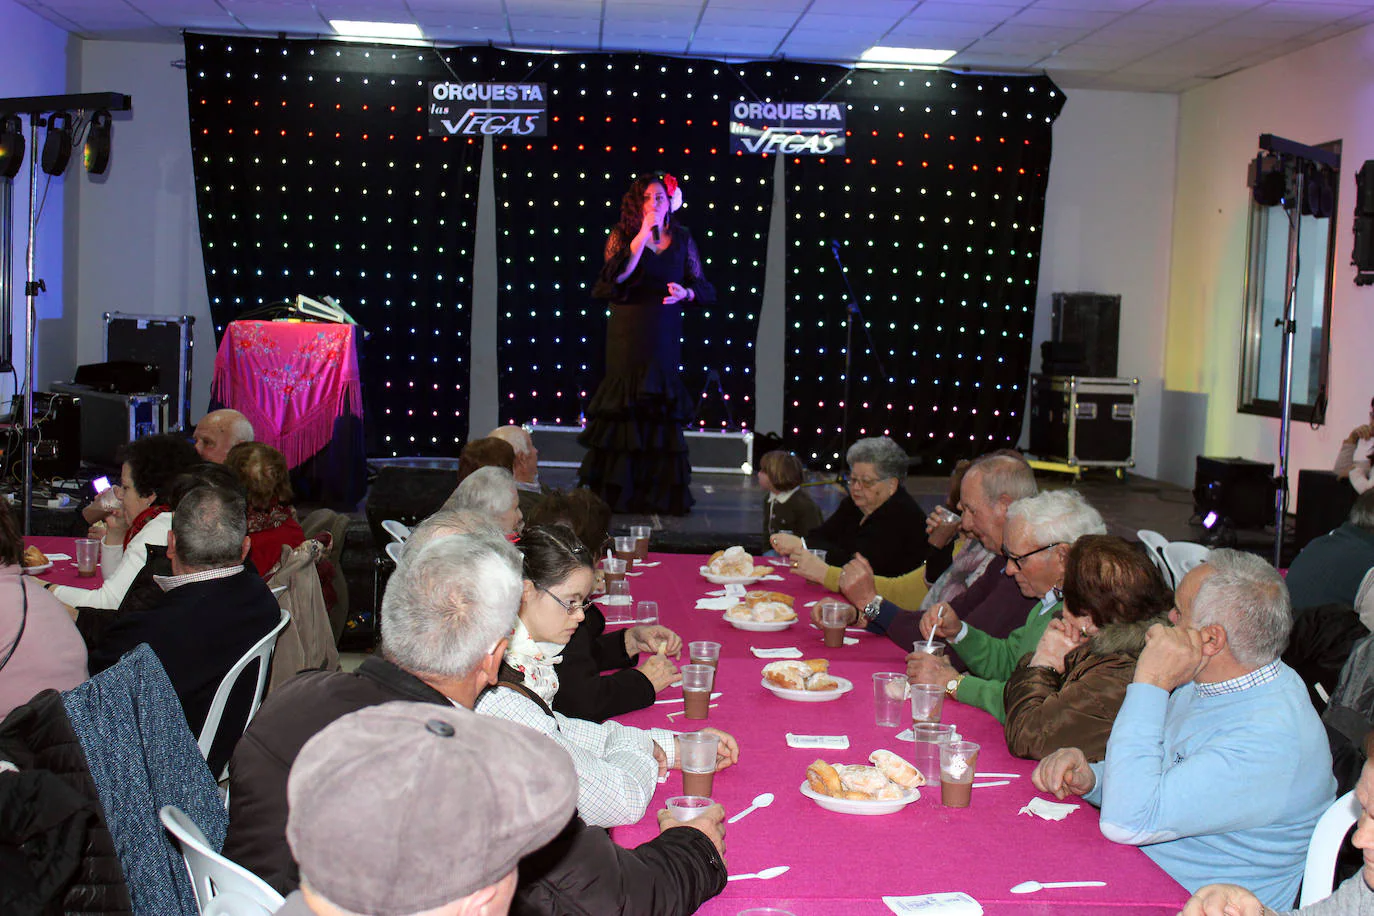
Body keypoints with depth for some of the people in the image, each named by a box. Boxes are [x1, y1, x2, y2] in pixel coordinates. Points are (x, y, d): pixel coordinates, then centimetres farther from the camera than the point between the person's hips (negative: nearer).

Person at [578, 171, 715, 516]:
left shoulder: (682, 239, 8)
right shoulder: (623, 235, 1)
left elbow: (705, 289, 10)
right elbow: (616, 275, -16)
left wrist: (686, 293, -12)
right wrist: (644, 233, -16)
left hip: (664, 336, 2)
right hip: (628, 335, -2)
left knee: (661, 412, 1)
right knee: (626, 410, -3)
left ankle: (663, 494, 8)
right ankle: (618, 493, 5)